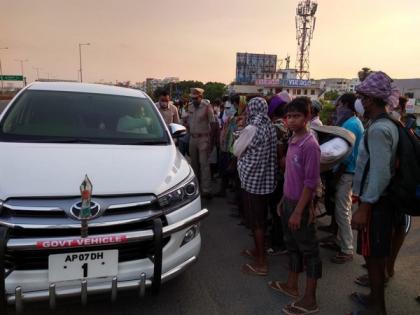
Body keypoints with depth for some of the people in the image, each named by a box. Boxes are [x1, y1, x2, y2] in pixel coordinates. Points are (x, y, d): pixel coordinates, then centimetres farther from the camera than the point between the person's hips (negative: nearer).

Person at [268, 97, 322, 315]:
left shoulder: (310, 145, -19)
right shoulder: (292, 141, 7)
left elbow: (311, 182, -21)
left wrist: (298, 211, -20)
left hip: (301, 205, -8)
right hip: (289, 201, 8)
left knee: (309, 250, 5)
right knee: (292, 245, 20)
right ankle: (292, 286, 38)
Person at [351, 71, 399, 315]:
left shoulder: (377, 130, -21)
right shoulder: (390, 124, 9)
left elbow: (380, 174, -26)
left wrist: (364, 208, -22)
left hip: (375, 203, -9)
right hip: (383, 199, 9)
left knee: (373, 256, 4)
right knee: (377, 255, 20)